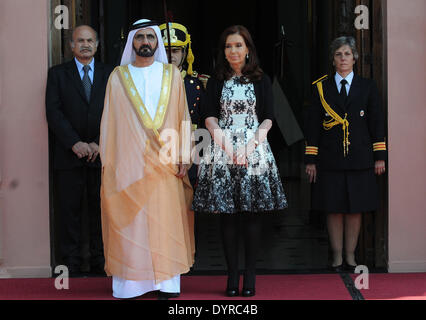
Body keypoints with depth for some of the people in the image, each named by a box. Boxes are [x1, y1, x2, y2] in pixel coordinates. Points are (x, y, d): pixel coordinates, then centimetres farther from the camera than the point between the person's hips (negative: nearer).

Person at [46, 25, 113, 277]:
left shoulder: (110, 74, 10)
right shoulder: (58, 74, 7)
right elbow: (54, 112, -2)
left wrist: (99, 143, -9)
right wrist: (75, 143, -12)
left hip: (102, 153, 1)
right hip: (69, 155, -1)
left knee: (102, 209, 3)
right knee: (70, 210, 1)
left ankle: (101, 263, 12)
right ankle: (71, 264, 8)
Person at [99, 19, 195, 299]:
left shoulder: (172, 74, 9)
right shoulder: (118, 77, 8)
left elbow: (183, 117, 7)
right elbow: (110, 121, 7)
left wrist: (184, 156, -1)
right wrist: (108, 162, 1)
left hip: (165, 163, 1)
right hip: (128, 162, 0)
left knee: (166, 221, 1)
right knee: (129, 223, -1)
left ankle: (168, 283, 7)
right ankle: (129, 285, 5)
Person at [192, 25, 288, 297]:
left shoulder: (261, 80, 8)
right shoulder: (217, 81, 12)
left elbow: (267, 119, 2)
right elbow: (210, 116, 4)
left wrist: (252, 144, -12)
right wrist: (220, 135, -15)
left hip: (254, 149, -1)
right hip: (223, 150, 1)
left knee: (253, 212, -4)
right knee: (227, 213, -2)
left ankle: (250, 274, 2)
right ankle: (233, 274, 4)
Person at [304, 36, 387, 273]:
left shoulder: (367, 87, 8)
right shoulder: (321, 88, 6)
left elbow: (377, 122, 8)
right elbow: (312, 125, 5)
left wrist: (380, 156, 1)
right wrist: (311, 160, 0)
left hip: (359, 159, 1)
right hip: (330, 160, 0)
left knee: (355, 208, 4)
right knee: (334, 209, 2)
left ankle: (350, 256, 14)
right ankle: (337, 257, 11)